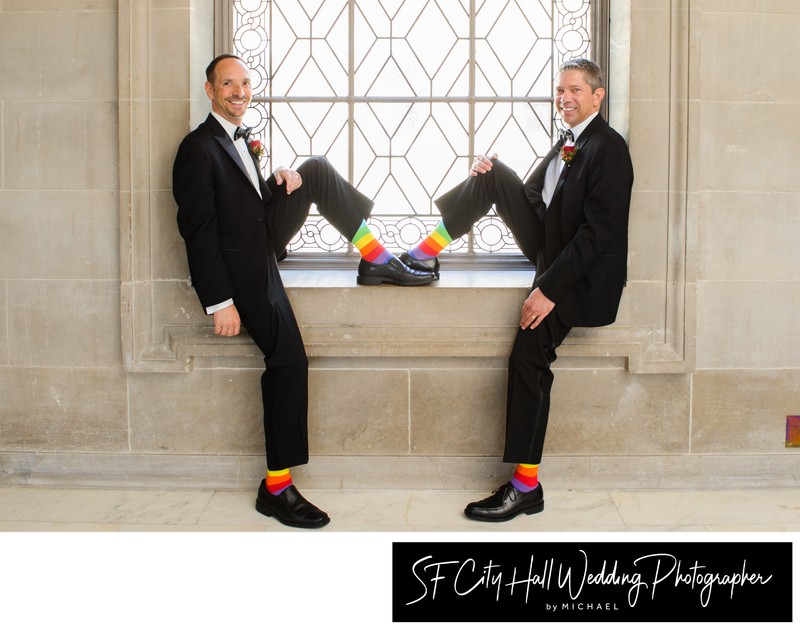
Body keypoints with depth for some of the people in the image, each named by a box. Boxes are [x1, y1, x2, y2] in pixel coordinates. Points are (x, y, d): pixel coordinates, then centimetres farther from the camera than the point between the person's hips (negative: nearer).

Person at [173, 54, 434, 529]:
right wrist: (219, 303, -23)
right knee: (290, 362, -15)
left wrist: (280, 181, -5)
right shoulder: (200, 149, -16)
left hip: (266, 243, 9)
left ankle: (378, 260, -6)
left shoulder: (242, 139, 13)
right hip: (243, 271, -9)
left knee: (316, 170, -3)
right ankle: (277, 489, -6)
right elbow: (198, 230, -20)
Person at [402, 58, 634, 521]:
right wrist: (489, 175, -3)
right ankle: (426, 254, -3)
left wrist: (550, 289, -26)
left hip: (582, 274, -9)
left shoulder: (608, 148, -17)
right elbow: (532, 195, 17)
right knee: (493, 174, -1)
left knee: (528, 358, -18)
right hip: (552, 251, 9)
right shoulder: (568, 143, 13)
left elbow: (598, 232, -24)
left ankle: (526, 487, -10)